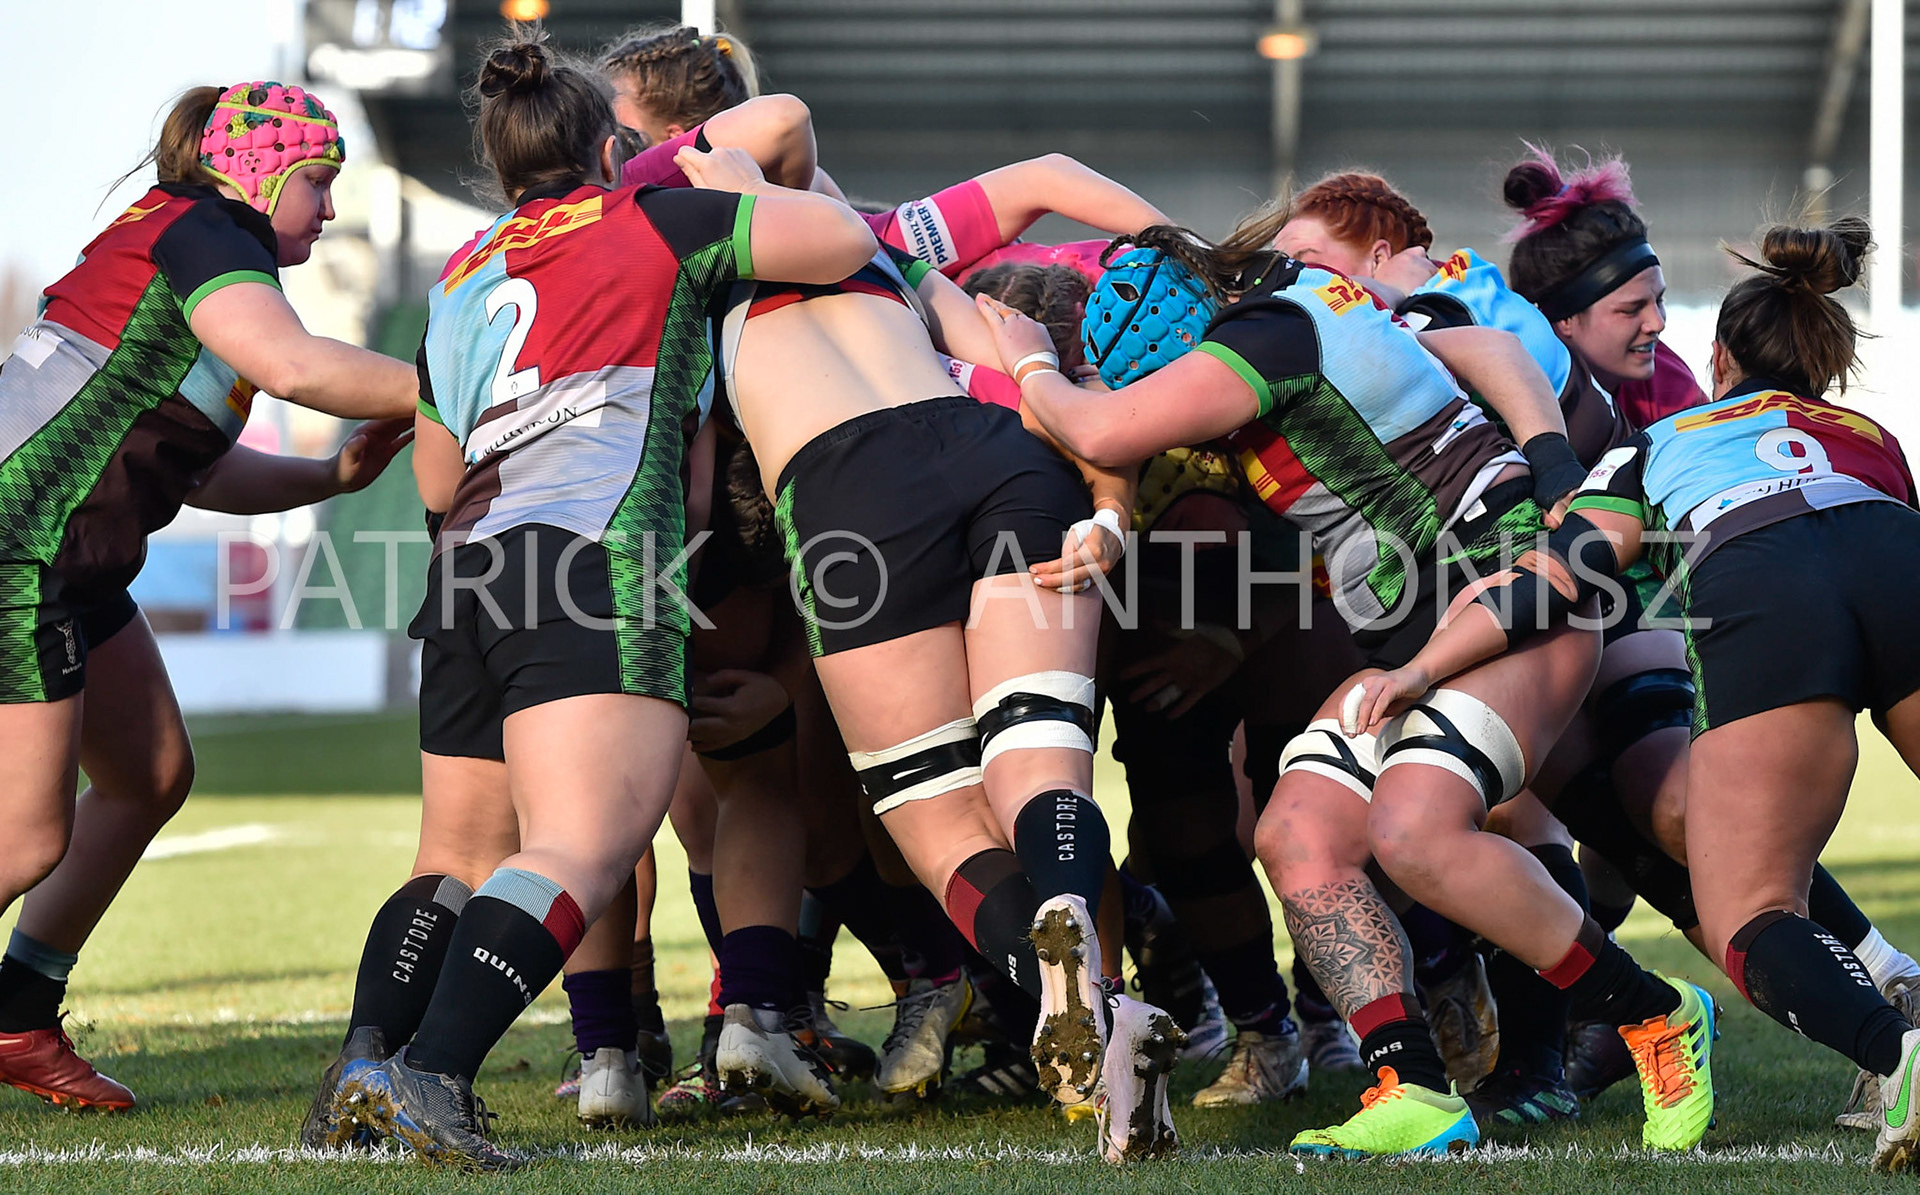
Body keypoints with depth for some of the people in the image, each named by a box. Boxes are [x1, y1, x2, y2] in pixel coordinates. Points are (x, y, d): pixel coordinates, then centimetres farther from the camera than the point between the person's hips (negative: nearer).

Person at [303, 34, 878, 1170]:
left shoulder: (462, 277, 27)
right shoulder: (657, 222, 10)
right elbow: (842, 241, 3)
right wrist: (741, 180, 21)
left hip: (472, 572, 7)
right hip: (600, 560, -7)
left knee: (463, 850, 20)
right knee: (586, 850, -18)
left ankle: (367, 1059, 5)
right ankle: (431, 1073, -34)